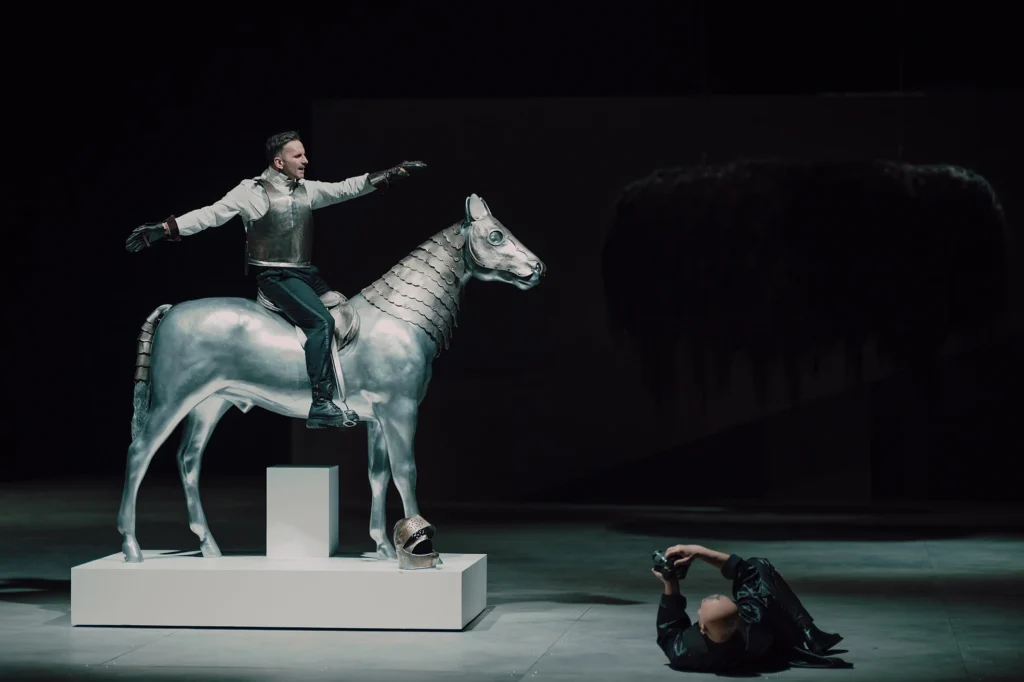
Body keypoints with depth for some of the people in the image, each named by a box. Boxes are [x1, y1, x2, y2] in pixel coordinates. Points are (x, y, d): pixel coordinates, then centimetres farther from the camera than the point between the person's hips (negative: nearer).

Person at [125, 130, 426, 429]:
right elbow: (211, 214, -12)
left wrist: (395, 173, 16)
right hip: (276, 276, -8)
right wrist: (163, 229, -22)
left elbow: (345, 189, 17)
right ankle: (321, 405, -25)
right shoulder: (253, 192, -8)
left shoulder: (307, 190, 11)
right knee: (321, 321, -25)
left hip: (306, 273, 8)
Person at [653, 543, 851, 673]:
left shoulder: (685, 652, -45)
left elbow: (668, 632, -18)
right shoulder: (755, 623, -46)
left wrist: (670, 586, -20)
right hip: (766, 653, -1)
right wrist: (699, 551, -31)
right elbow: (749, 571, -30)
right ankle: (806, 642, 14)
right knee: (759, 569, 4)